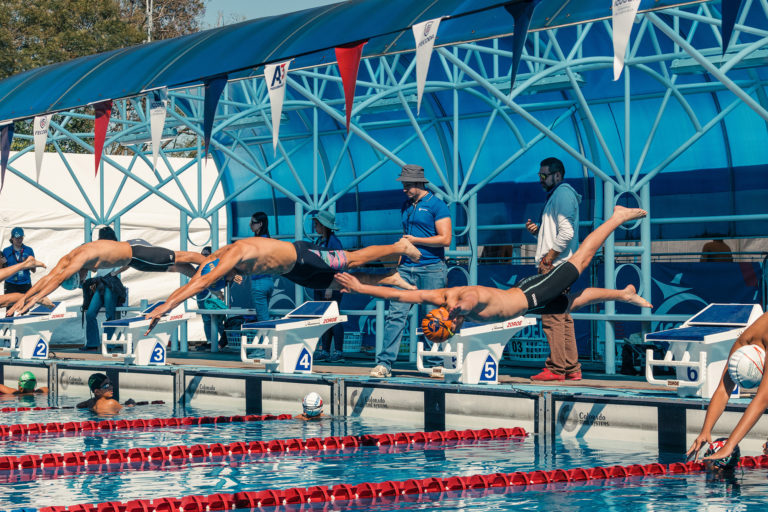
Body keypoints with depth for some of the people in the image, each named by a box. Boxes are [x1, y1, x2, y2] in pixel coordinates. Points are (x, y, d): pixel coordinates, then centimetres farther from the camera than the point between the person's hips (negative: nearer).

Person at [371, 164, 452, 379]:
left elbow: (445, 239, -10)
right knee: (396, 313, -6)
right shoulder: (406, 206, 17)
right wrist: (399, 261, 19)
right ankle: (384, 363, -8)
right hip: (407, 268, 5)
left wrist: (416, 240, -9)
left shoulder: (436, 206, -4)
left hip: (431, 269, -5)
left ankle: (435, 364, 10)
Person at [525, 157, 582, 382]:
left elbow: (566, 232, -19)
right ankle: (571, 369, 12)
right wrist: (537, 230, 10)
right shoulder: (555, 195, 23)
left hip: (555, 267, -11)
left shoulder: (562, 193, -9)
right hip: (556, 267, 11)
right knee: (563, 318, 10)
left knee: (552, 318, -10)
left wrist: (548, 259, -17)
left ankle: (556, 369, -10)